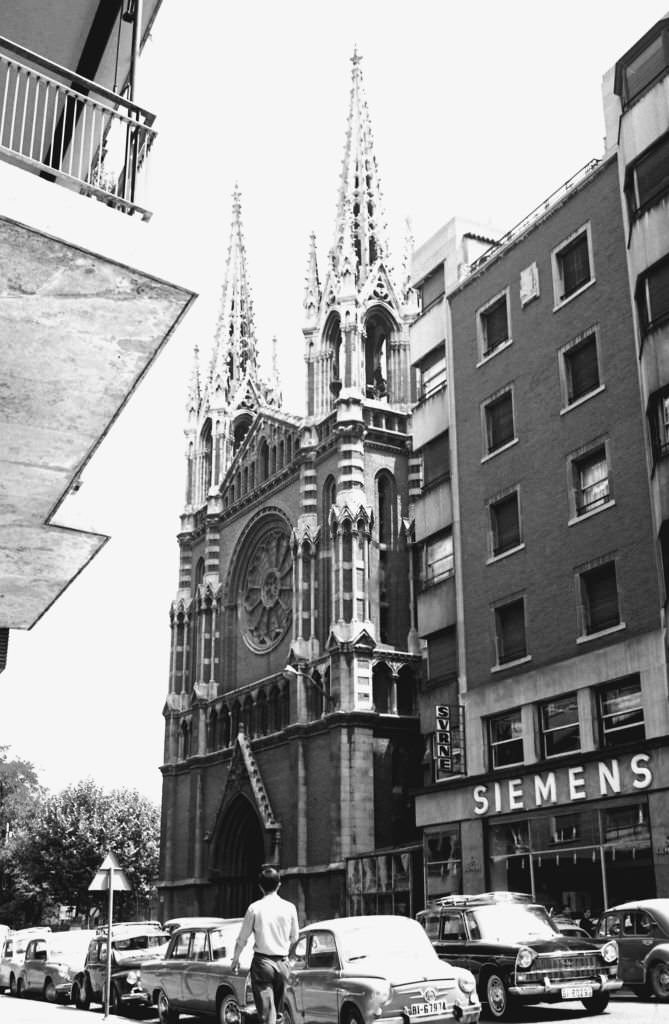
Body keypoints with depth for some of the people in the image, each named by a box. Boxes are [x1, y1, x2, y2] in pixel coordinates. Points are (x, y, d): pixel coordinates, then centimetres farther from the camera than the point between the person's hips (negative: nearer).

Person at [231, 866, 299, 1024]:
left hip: (262, 961, -3)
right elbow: (294, 937, 11)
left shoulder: (255, 908, -7)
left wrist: (235, 959, 14)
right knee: (278, 1010, 19)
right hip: (283, 963, 3)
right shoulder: (289, 907, 0)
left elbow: (242, 939, -1)